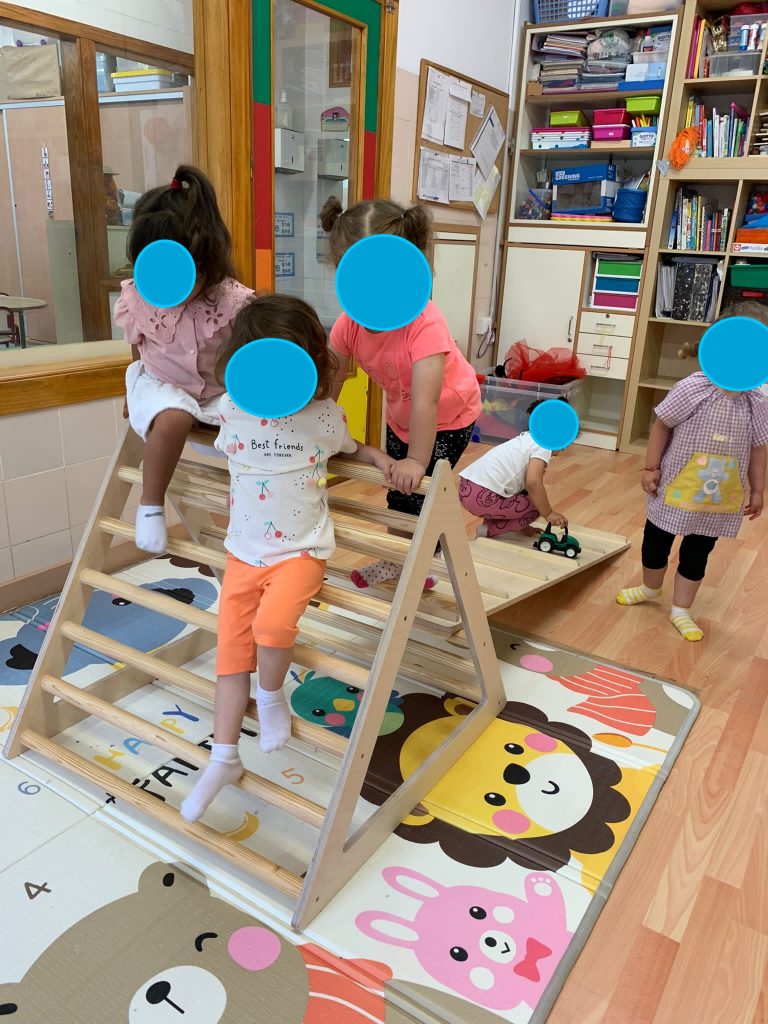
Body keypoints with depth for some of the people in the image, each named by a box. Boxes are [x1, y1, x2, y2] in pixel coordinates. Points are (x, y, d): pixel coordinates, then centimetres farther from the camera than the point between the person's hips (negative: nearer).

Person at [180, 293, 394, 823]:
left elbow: (350, 446, 13)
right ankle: (224, 758, 19)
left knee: (272, 623, -31)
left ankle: (271, 694, 2)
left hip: (301, 551, -3)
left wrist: (380, 457, -3)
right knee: (232, 649, 4)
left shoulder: (325, 415, -8)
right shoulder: (231, 409, -2)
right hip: (243, 553, 4)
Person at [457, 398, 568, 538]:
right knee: (536, 507, 8)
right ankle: (488, 531, 1)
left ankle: (490, 522, 16)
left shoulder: (526, 440, 23)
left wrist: (523, 524, 34)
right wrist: (548, 514, -6)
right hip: (482, 497, -9)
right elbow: (533, 483, -20)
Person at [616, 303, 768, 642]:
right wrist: (650, 468, -8)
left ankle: (680, 610, 29)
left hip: (720, 499, 2)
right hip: (675, 489, -1)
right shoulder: (691, 389, -17)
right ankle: (649, 588, 44)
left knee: (697, 554, 13)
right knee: (656, 541, 17)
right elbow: (661, 427, -8)